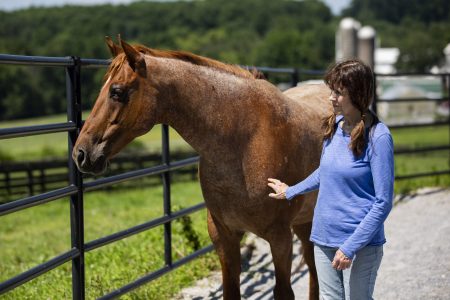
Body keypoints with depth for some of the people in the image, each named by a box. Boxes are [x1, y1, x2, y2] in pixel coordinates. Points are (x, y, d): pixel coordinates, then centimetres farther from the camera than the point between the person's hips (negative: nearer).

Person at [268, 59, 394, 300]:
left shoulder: (377, 137, -17)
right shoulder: (335, 125, 4)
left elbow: (383, 203, -17)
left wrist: (350, 247, -19)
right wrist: (290, 192, 33)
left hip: (360, 243, -7)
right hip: (324, 238, 7)